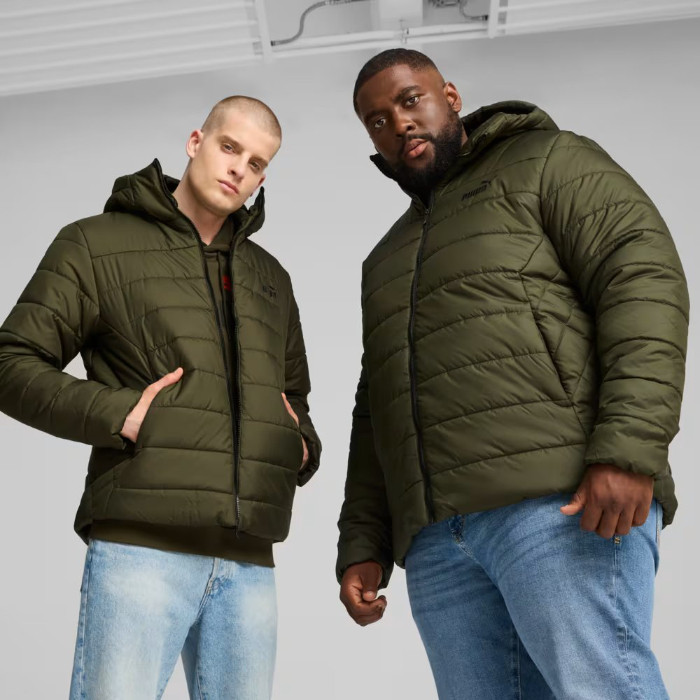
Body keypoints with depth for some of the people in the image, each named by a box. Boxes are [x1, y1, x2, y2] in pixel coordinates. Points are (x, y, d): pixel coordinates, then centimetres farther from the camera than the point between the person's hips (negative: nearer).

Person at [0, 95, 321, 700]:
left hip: (249, 563, 5)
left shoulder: (271, 279, 22)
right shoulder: (98, 243, 7)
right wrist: (115, 413, -13)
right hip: (141, 546, -4)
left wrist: (303, 447, 8)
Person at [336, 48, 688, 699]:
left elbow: (645, 280, -5)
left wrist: (628, 449, -19)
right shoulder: (384, 260, 28)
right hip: (436, 545, 6)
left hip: (564, 505, -6)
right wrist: (362, 546, 15)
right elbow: (375, 415, 25)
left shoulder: (549, 162, 10)